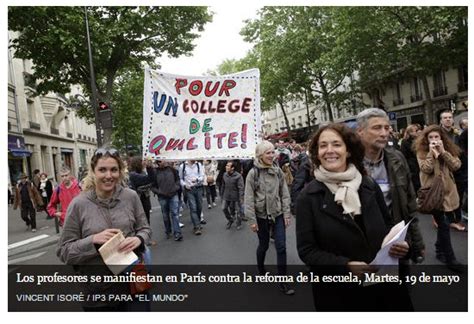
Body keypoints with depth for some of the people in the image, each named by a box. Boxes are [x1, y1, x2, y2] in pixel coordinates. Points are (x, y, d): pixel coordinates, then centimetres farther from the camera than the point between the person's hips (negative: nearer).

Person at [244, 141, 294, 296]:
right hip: (261, 216, -2)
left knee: (281, 247, 0)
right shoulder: (253, 173, -11)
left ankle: (282, 281, 11)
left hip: (278, 215, 3)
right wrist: (252, 220, -13)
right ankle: (261, 269, 42)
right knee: (263, 245, 13)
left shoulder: (278, 171, -1)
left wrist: (286, 214, 0)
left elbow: (284, 194, 3)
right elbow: (249, 198, -11)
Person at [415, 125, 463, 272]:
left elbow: (456, 165, -7)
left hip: (448, 191, 5)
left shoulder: (448, 149, 8)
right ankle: (450, 259, 5)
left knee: (442, 224, 14)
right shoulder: (422, 152, -3)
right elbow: (426, 170, -17)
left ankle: (440, 249, 33)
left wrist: (443, 152, -14)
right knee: (444, 225, -4)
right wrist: (432, 153, -19)